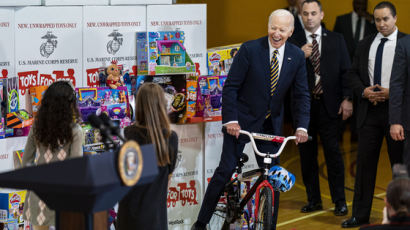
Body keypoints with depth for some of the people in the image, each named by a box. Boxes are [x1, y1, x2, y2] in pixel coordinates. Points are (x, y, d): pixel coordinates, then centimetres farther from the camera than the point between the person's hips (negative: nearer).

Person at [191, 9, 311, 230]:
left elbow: (302, 94, 1)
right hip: (241, 121, -4)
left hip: (271, 124, 4)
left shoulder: (297, 56, -2)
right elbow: (230, 86, -10)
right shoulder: (250, 50, -13)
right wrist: (230, 119, -19)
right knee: (225, 170, -5)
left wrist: (301, 126, -12)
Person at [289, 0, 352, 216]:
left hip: (329, 105, -2)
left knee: (332, 151, -3)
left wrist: (346, 99, -6)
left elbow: (345, 70, 4)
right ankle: (313, 199, 17)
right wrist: (300, 56, -15)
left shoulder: (336, 40, 6)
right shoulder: (294, 43, 7)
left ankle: (339, 201, 4)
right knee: (307, 153, 6)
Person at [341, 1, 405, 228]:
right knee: (365, 162, 5)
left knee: (400, 162, 5)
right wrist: (364, 91, -5)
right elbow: (353, 73, 12)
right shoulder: (364, 45, 11)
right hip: (369, 110, 4)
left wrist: (392, 92, -14)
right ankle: (360, 214, 12)